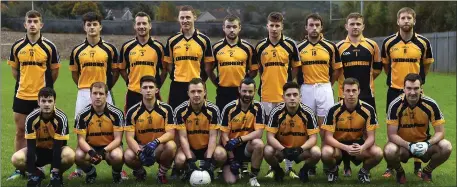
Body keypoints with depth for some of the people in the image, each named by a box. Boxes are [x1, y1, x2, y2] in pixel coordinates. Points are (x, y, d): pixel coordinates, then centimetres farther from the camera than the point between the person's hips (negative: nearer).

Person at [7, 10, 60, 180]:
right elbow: (14, 69, 14)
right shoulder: (17, 46, 1)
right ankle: (19, 168, 15)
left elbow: (54, 70, 6)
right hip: (21, 96, 2)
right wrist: (25, 83, 12)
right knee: (20, 132, 6)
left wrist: (45, 86, 9)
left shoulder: (49, 46, -5)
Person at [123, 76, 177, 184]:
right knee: (128, 156, -32)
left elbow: (170, 133, -14)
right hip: (140, 147, 0)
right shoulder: (132, 112, -8)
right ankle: (140, 171, 6)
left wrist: (156, 142, -34)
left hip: (159, 148, 0)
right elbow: (129, 137, -11)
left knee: (171, 146, -33)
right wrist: (139, 152, -30)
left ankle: (162, 174, -3)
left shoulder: (166, 109, -8)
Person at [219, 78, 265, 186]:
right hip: (232, 148, -1)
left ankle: (253, 176, -11)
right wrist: (232, 159, -14)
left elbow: (259, 132, -16)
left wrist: (240, 139, -28)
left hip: (247, 146, 1)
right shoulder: (229, 108, -12)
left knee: (259, 144, -33)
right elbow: (224, 135, -10)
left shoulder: (258, 107, -9)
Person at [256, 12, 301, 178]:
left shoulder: (290, 45, -1)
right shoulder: (260, 46, 3)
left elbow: (295, 68, 8)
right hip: (267, 95, 1)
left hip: (285, 95, -1)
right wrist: (267, 81, 8)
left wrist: (289, 83, 3)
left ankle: (289, 167, 10)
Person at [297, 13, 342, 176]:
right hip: (306, 89, 1)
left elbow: (337, 70, 9)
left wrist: (326, 84, 7)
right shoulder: (299, 48, 4)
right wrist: (301, 84, 3)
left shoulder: (330, 47, 3)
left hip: (324, 89, 0)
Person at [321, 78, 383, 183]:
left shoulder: (368, 110, -13)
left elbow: (371, 137, -10)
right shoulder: (334, 110, -17)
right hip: (338, 145, -1)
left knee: (378, 153, -28)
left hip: (358, 144, 1)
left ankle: (364, 171, 7)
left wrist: (362, 148, -33)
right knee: (326, 153, -35)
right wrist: (346, 148, -34)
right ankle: (333, 170, 2)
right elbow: (328, 137, -17)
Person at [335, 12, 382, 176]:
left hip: (367, 94, 1)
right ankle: (347, 167, 14)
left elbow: (378, 67, 15)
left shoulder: (372, 45, 3)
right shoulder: (339, 47, 0)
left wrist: (366, 80, 13)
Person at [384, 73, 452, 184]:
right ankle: (400, 172, 1)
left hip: (424, 143, 2)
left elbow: (440, 132, -11)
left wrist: (428, 144, -31)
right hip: (403, 144, -2)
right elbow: (392, 134, -19)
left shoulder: (431, 104, -15)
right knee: (389, 151, -35)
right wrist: (409, 145, -34)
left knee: (446, 147, -25)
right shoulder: (395, 105, -20)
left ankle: (427, 171, 5)